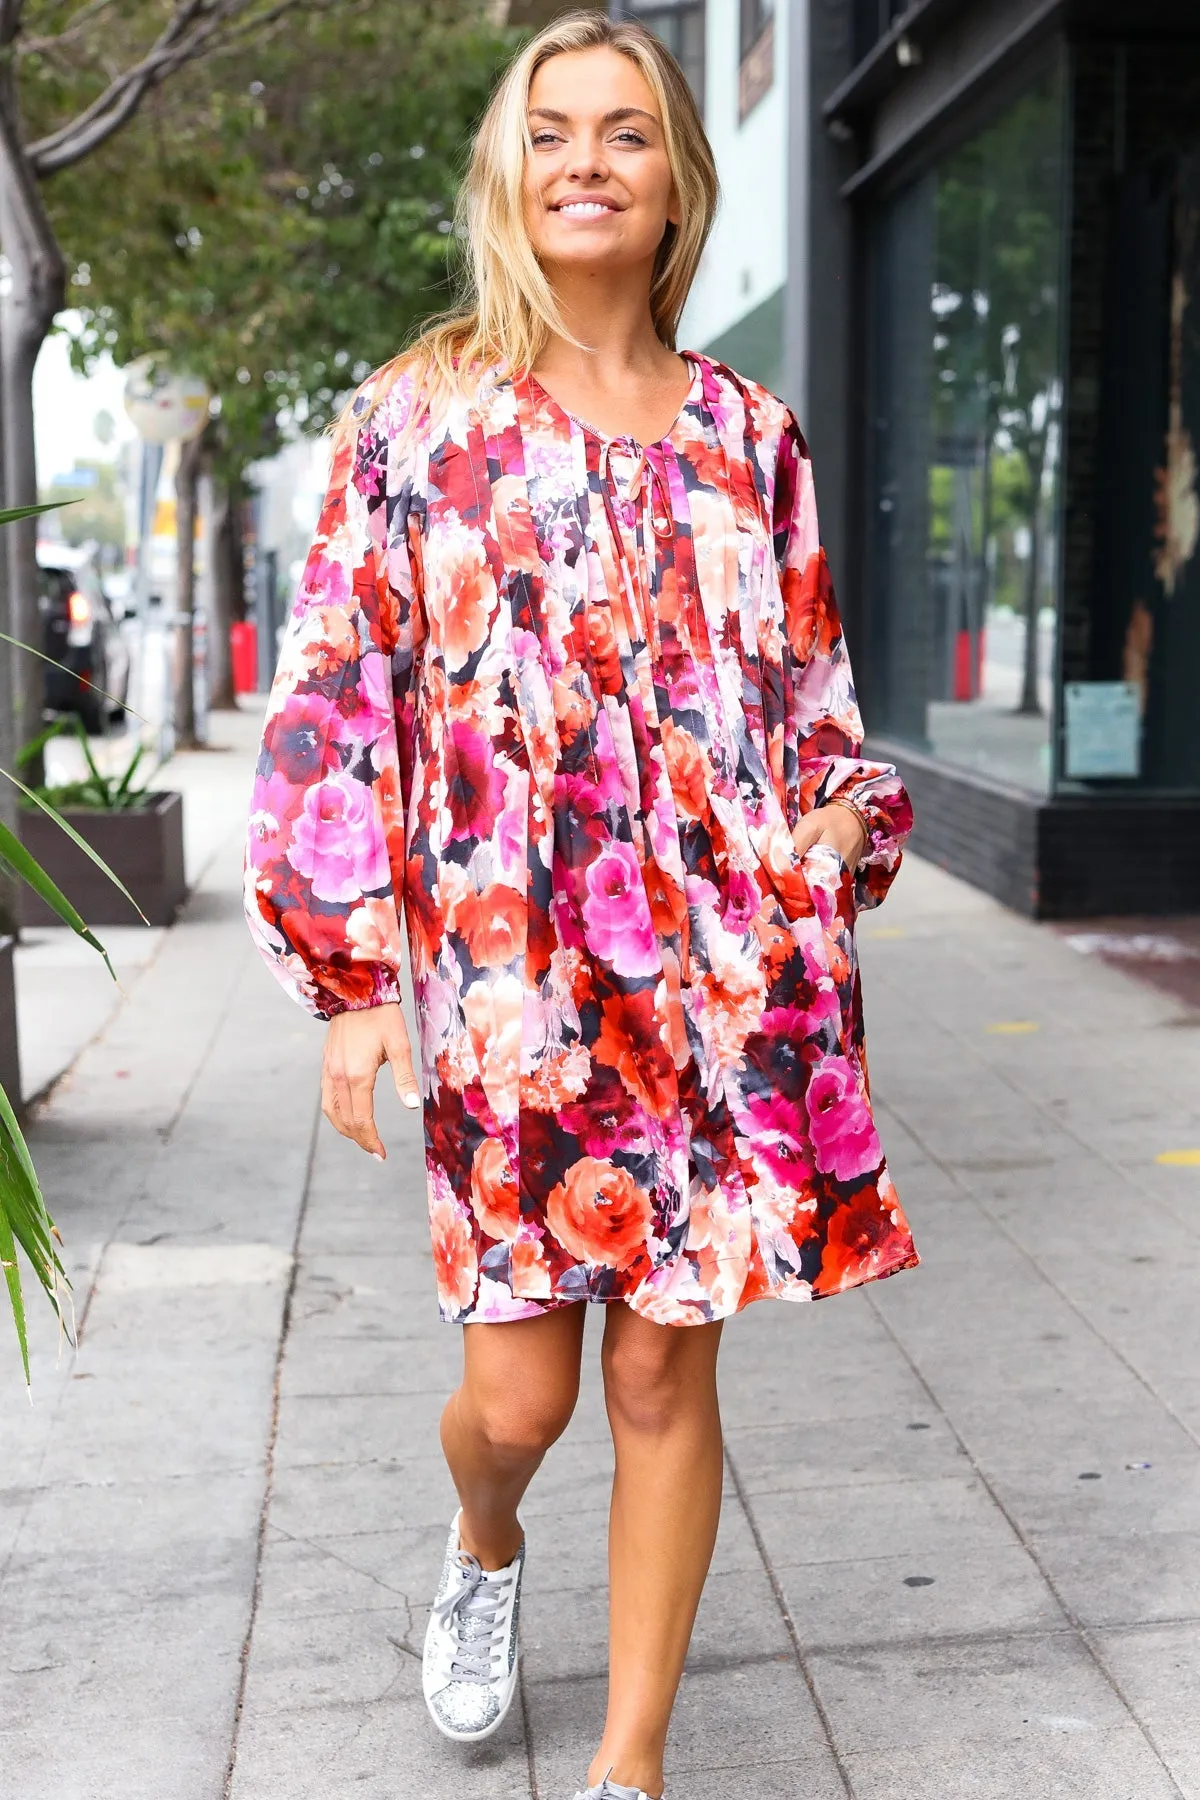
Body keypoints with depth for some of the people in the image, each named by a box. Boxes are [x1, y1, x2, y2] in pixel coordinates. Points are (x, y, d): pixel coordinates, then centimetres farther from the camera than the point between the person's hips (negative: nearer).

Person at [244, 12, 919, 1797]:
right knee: (519, 1385, 1)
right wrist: (349, 979, -5)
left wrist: (831, 860, 0)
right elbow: (335, 705, 1)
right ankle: (483, 1550, 40)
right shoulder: (417, 418, 3)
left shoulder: (747, 432, 10)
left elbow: (815, 698, 16)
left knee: (667, 1374, 5)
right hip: (506, 973, -1)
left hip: (725, 969, 2)